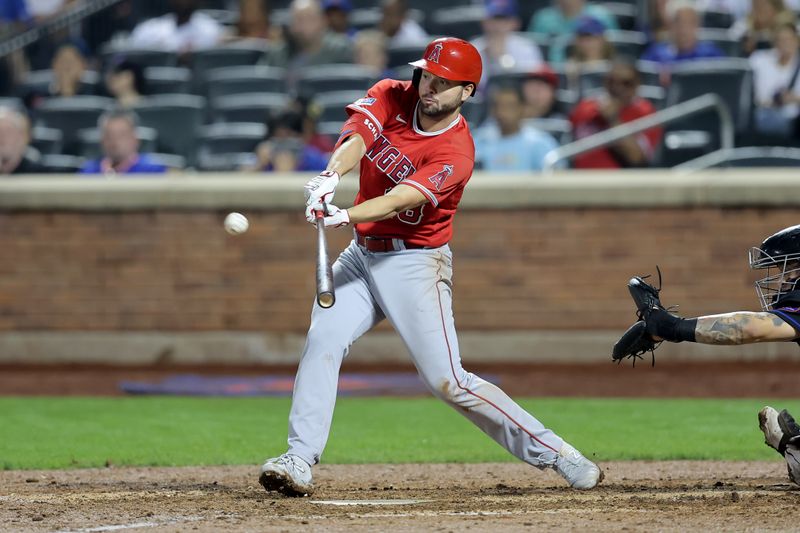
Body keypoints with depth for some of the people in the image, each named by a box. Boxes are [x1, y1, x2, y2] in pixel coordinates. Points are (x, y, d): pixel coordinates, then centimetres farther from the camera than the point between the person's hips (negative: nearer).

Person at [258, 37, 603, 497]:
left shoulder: (456, 153, -19)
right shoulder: (390, 97, -3)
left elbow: (395, 202, -31)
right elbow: (357, 137, -21)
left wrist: (344, 216, -49)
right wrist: (331, 178, -43)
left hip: (415, 264, -6)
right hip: (363, 253, 6)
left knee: (447, 380, -10)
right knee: (323, 341, -13)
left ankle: (554, 454, -3)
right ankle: (299, 460, -11)